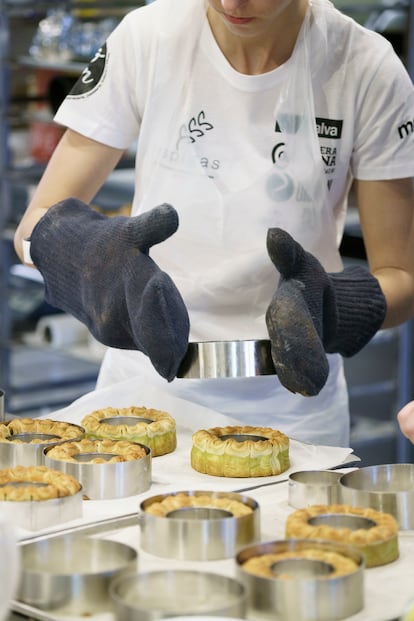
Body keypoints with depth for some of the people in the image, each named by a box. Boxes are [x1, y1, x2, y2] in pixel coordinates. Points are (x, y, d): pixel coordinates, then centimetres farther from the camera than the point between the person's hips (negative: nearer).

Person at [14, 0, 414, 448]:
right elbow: (34, 226, -6)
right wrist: (86, 254, -29)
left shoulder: (366, 70, -9)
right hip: (144, 389, 1)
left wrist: (329, 304, -25)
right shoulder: (147, 38, -8)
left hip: (290, 409, -1)